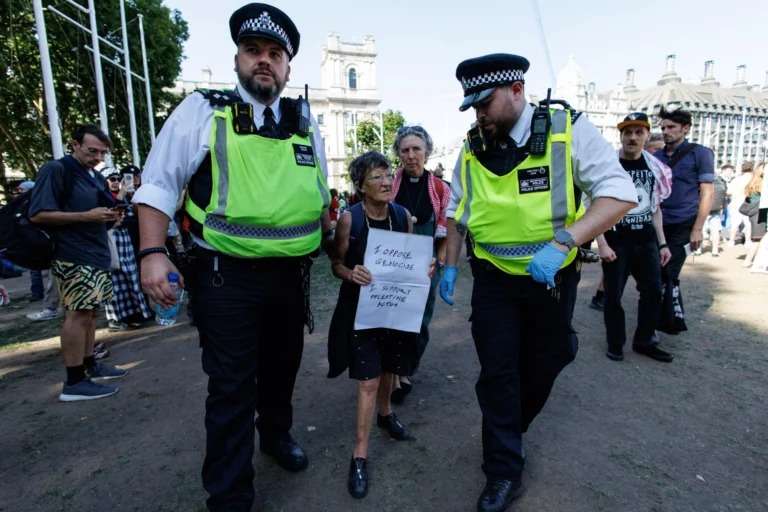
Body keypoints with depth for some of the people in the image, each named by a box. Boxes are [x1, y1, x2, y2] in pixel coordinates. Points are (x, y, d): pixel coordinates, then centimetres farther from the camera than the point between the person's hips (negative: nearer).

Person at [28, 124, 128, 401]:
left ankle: (89, 364, 21)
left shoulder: (97, 177, 18)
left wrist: (111, 217, 5)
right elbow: (38, 214, -14)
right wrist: (87, 216, -19)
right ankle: (74, 382, -5)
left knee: (88, 312, 12)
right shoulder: (55, 170, -7)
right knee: (78, 313, -10)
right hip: (73, 257, -8)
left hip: (96, 254, 9)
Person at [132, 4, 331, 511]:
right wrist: (153, 253, -13)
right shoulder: (203, 110, -2)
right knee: (231, 387, 3)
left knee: (282, 367, 22)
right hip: (227, 276, -4)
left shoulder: (305, 122, 9)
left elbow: (321, 196, 18)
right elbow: (159, 185, -3)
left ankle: (276, 433, 50)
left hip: (290, 274, 5)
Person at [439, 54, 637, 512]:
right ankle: (504, 472, 22)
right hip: (493, 279, 2)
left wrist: (561, 243, -31)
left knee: (541, 366, 17)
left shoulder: (569, 130, -12)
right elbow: (458, 213, 9)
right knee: (497, 373, 4)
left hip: (552, 278, -1)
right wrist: (450, 266, 4)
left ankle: (510, 430, 47)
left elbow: (621, 193, -18)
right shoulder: (473, 147, 0)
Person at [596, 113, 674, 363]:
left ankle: (644, 341, 26)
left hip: (646, 241, 5)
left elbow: (655, 208, 14)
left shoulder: (654, 166, 8)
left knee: (653, 291, 9)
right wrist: (602, 244, -16)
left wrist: (662, 243, 11)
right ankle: (615, 344, 20)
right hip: (616, 241, -5)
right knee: (614, 295, 3)